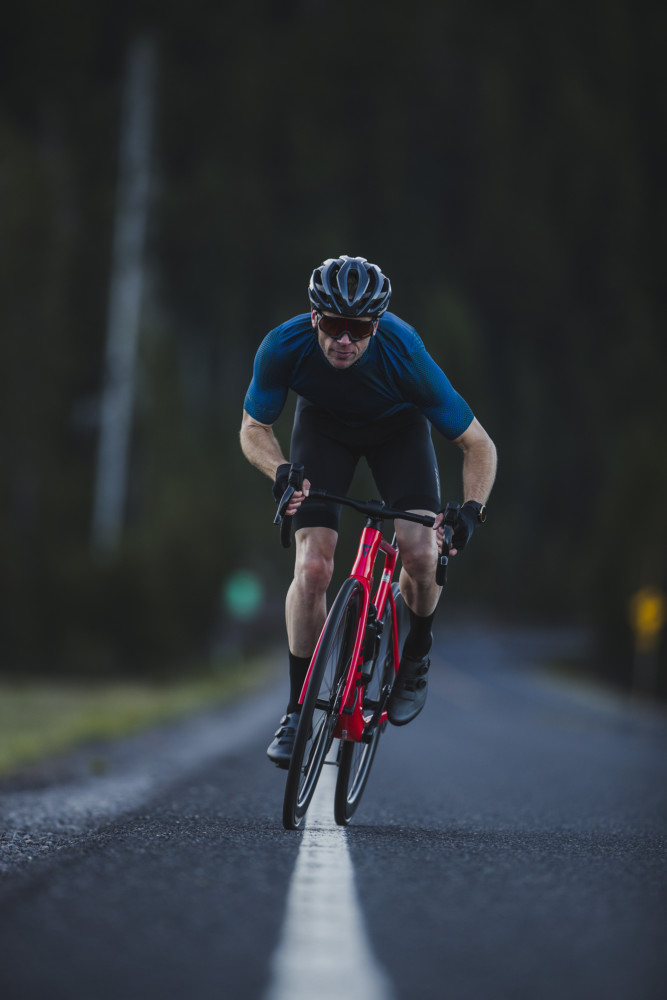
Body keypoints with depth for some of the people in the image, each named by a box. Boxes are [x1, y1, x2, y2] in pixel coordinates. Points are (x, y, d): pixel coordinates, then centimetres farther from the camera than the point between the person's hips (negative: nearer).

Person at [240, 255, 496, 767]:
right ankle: (298, 711, -1)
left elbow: (479, 445, -27)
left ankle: (417, 653, 12)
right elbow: (254, 429, -16)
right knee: (313, 567, -14)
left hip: (398, 427, -1)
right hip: (324, 424, 1)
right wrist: (281, 471, -36)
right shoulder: (284, 347, -34)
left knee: (421, 555, -20)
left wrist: (472, 510, -41)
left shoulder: (405, 355, -38)